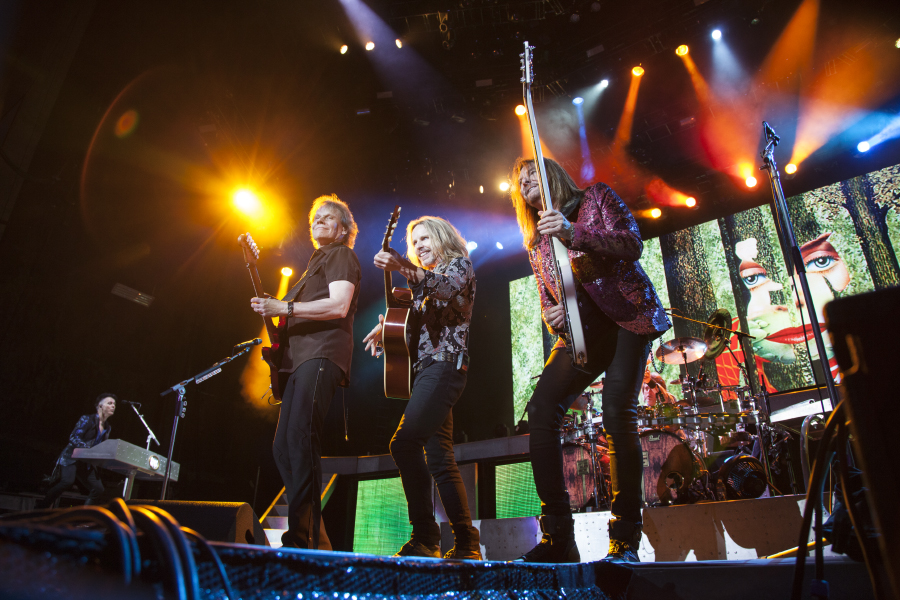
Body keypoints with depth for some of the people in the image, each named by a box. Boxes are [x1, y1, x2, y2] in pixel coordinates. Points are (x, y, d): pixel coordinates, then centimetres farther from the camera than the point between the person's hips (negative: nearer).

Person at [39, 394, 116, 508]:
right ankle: (43, 506, -7)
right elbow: (73, 438, -16)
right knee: (67, 481, -30)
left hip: (87, 463, 7)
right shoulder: (87, 420, -6)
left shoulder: (107, 428, 13)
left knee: (98, 488, -7)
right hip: (72, 458, -6)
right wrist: (90, 449, -29)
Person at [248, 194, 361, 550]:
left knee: (300, 439, -21)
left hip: (322, 354, -10)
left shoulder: (341, 256, 6)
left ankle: (302, 538, -20)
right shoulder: (316, 262, 34)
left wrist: (284, 308, -11)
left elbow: (338, 306, -12)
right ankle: (316, 539, 4)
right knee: (283, 446, 2)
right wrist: (274, 313, 19)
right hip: (301, 358, 10)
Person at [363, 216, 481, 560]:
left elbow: (446, 288, -19)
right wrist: (386, 328, 4)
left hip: (445, 363, -9)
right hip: (426, 368, 9)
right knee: (439, 458, 4)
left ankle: (425, 536, -18)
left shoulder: (459, 265, 5)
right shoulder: (428, 280, 29)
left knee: (404, 442, -23)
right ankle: (466, 543, 7)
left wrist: (405, 268, -34)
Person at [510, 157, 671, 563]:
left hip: (626, 315, -4)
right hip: (578, 331, 5)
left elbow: (632, 243, -8)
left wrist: (574, 234, -21)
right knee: (541, 408, -16)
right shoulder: (537, 243, 21)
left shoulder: (597, 198, 8)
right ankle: (557, 537, -11)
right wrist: (551, 315, -5)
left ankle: (625, 540, -10)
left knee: (617, 412, -22)